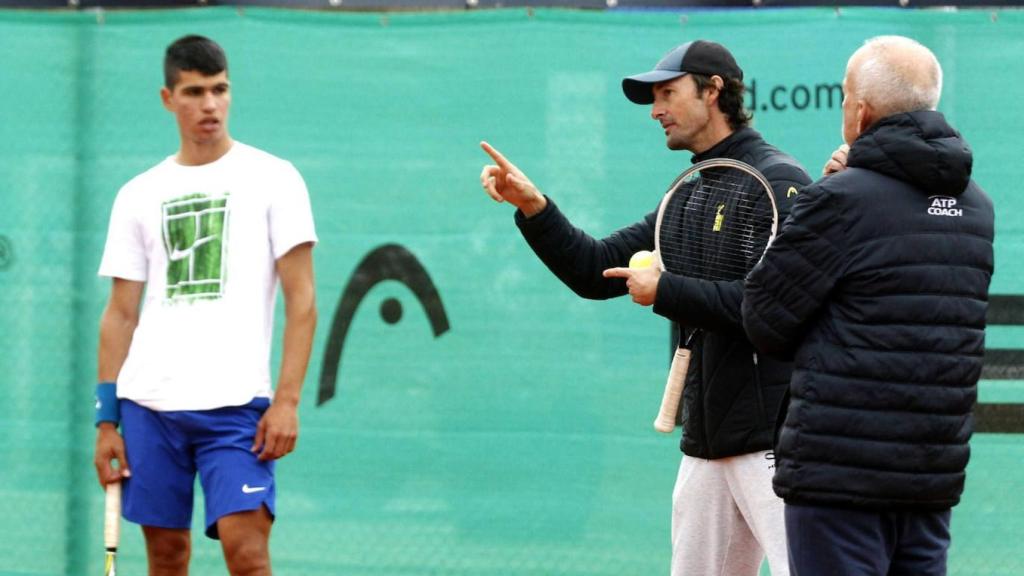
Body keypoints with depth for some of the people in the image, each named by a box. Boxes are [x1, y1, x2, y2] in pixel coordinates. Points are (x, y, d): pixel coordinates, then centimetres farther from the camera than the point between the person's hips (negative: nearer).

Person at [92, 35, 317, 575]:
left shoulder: (273, 179, 3)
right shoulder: (138, 196, 13)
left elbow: (301, 299, -1)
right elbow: (120, 315, 14)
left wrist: (287, 399, -10)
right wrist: (106, 419, 7)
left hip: (237, 404, -3)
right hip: (148, 403, 4)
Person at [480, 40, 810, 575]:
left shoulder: (778, 181, -8)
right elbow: (598, 271, 18)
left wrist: (663, 291, -13)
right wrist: (533, 208, 4)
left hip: (773, 434, -9)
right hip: (708, 440, 9)